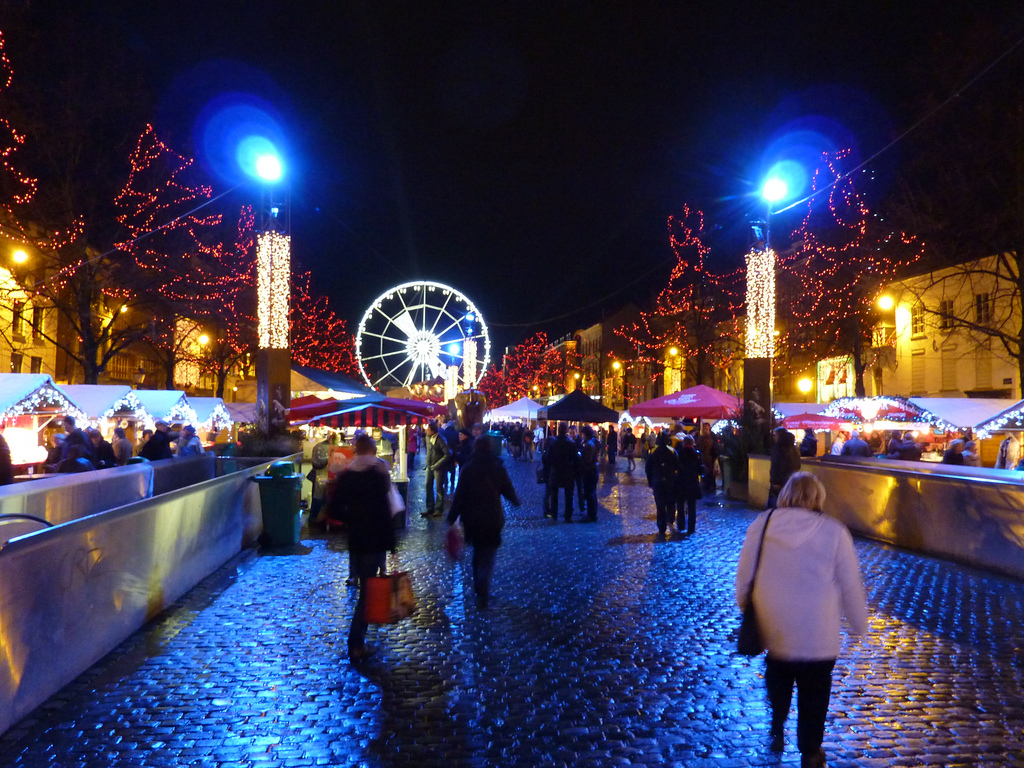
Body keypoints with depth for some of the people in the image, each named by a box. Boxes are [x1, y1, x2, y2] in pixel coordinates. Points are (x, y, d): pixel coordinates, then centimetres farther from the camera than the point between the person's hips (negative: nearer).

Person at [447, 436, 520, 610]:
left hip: (472, 519, 1)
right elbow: (509, 491, 4)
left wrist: (452, 518, -3)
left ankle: (480, 590, 30)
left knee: (478, 554, 21)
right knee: (488, 558, 4)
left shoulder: (467, 470, -6)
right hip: (493, 520, -1)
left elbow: (459, 495, -8)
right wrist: (516, 501, 25)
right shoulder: (498, 469, -5)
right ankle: (483, 594, -11)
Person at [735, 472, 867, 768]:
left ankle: (777, 732, 42)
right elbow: (850, 586, -4)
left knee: (777, 680, 28)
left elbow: (743, 576, -2)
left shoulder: (761, 525, -9)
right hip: (817, 634, -2)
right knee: (813, 694, 18)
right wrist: (859, 624, 11)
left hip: (772, 629, 2)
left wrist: (745, 608, 15)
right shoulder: (834, 532, -13)